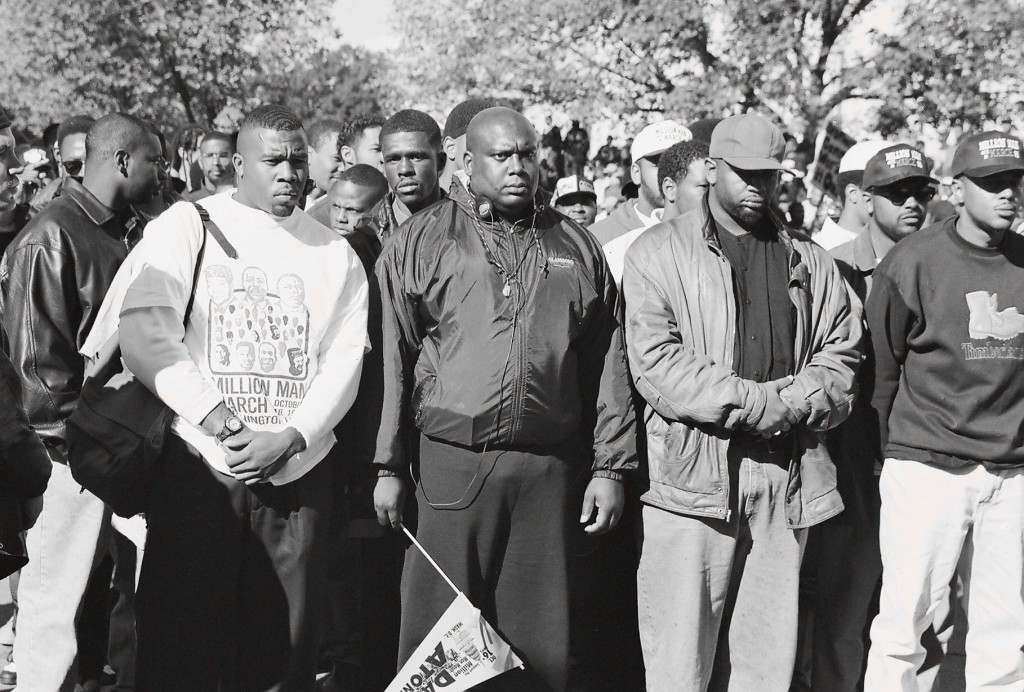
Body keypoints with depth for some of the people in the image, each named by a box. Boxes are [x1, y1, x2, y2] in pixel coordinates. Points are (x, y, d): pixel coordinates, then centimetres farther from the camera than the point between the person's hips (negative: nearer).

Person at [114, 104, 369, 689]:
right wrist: (215, 419, -16)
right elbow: (144, 338, -8)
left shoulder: (335, 254, 11)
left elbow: (344, 363, 2)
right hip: (197, 466, -2)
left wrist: (290, 438, -12)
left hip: (298, 471, 2)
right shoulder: (186, 227, 3)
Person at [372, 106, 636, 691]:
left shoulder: (577, 248, 11)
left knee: (541, 642, 9)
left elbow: (607, 367, 11)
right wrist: (390, 466, -4)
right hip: (451, 462, -2)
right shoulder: (423, 241, 3)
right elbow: (393, 359, 0)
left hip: (550, 468, 2)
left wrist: (611, 467, 7)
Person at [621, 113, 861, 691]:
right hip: (695, 473, -4)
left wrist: (793, 404, -10)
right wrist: (758, 403, -14)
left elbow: (841, 356, 11)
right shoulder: (659, 252, 3)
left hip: (788, 475, 4)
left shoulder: (810, 262, 17)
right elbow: (656, 364, -8)